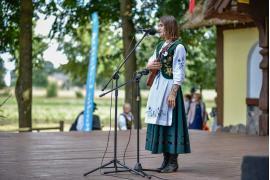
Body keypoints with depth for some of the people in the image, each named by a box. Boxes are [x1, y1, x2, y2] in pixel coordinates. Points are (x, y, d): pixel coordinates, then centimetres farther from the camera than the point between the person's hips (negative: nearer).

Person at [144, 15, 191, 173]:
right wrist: (150, 65, 0)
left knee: (170, 122, -6)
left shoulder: (178, 47, -9)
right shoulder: (160, 46, 14)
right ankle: (166, 159, 15)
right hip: (158, 86, 8)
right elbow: (151, 61, 25)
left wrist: (173, 92, -20)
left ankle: (173, 162, 1)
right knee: (159, 121, 8)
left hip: (169, 86, -8)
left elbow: (179, 72, -14)